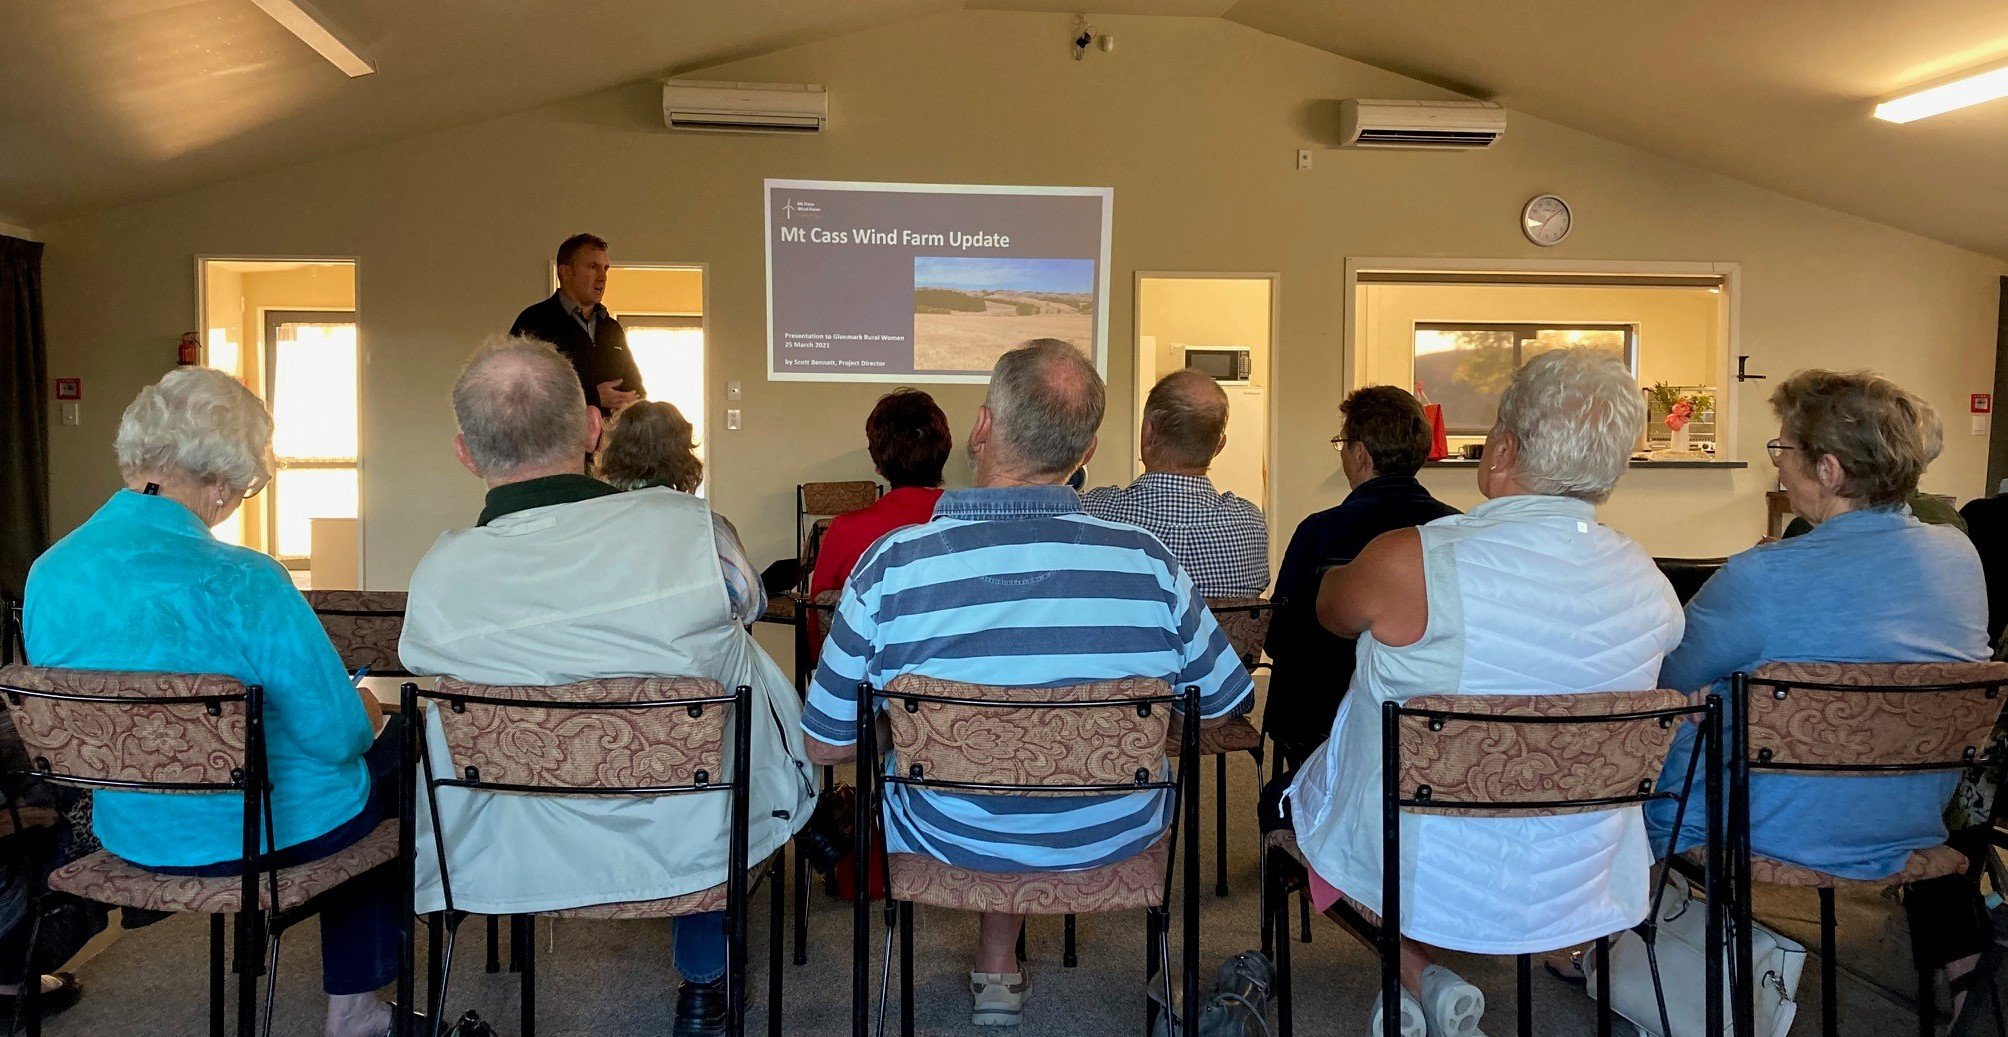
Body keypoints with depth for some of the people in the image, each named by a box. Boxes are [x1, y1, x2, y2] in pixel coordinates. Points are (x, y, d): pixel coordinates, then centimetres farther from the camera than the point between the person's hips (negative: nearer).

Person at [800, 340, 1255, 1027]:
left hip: (952, 841, 0)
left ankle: (998, 971, 45)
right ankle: (996, 961, 44)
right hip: (1115, 838, 1)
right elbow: (1222, 706, -4)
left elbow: (826, 746, -13)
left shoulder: (893, 565, -24)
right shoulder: (1148, 562, -20)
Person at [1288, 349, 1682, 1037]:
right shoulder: (1651, 583, -9)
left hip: (1418, 880, -4)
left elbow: (1332, 610, -2)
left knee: (1290, 789, 24)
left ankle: (1416, 976, 15)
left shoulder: (1411, 561, -24)